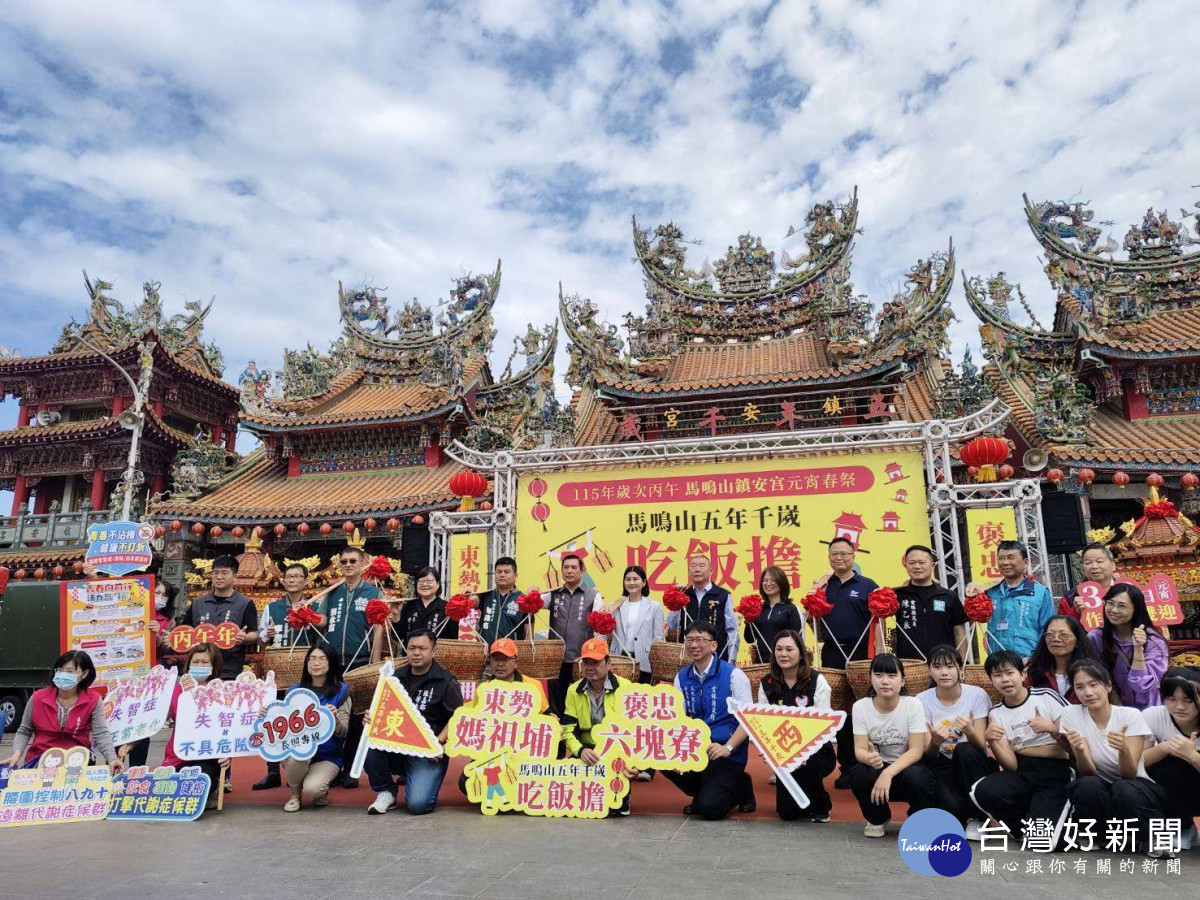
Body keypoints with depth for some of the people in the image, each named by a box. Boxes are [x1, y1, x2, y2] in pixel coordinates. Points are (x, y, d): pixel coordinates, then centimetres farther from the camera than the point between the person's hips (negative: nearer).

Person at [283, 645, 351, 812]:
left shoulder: (341, 691, -3)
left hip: (328, 756, -2)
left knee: (312, 788, -29)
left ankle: (322, 790, 11)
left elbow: (342, 732, -8)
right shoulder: (295, 691, 7)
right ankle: (295, 794, -2)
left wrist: (334, 718, -30)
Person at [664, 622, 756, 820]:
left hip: (728, 753, -5)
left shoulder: (733, 674, -9)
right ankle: (705, 791, 6)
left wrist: (727, 748, -25)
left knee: (708, 808, -22)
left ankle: (740, 787, 12)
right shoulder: (682, 677, 6)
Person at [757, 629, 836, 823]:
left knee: (804, 765, -35)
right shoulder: (767, 683, 1)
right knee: (787, 812, -6)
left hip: (816, 751, -3)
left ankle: (820, 806, -2)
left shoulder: (816, 680, -9)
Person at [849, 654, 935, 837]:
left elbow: (916, 750, -19)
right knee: (858, 775, -31)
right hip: (877, 768, 1)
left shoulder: (913, 705, -14)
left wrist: (888, 773, -34)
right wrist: (869, 758, -39)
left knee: (916, 777, -35)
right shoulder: (861, 706, -10)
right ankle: (878, 819, 4)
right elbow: (860, 750, -13)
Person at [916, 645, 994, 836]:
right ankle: (958, 816, 7)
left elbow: (980, 746, -17)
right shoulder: (922, 700, -9)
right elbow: (928, 756, -12)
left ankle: (976, 819, -12)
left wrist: (970, 732, -39)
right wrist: (935, 742, -35)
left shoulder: (977, 695, -12)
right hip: (942, 767, -1)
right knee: (951, 806, -33)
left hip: (973, 766, 1)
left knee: (964, 750, -34)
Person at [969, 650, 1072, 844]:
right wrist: (990, 741, -19)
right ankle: (1025, 826, 2)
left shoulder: (1046, 696, -2)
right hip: (1022, 772, 3)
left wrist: (1049, 727, -18)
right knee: (982, 792, -29)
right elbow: (1011, 765, -1)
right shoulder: (996, 713, 6)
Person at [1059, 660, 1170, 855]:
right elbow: (1087, 771, -17)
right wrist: (1079, 750, -39)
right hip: (1096, 792, 0)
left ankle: (1151, 837, -3)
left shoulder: (1131, 716, -13)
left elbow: (1129, 773, -20)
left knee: (1124, 791, -34)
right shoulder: (1071, 715, -10)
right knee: (1089, 785, -33)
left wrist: (1123, 748, -41)